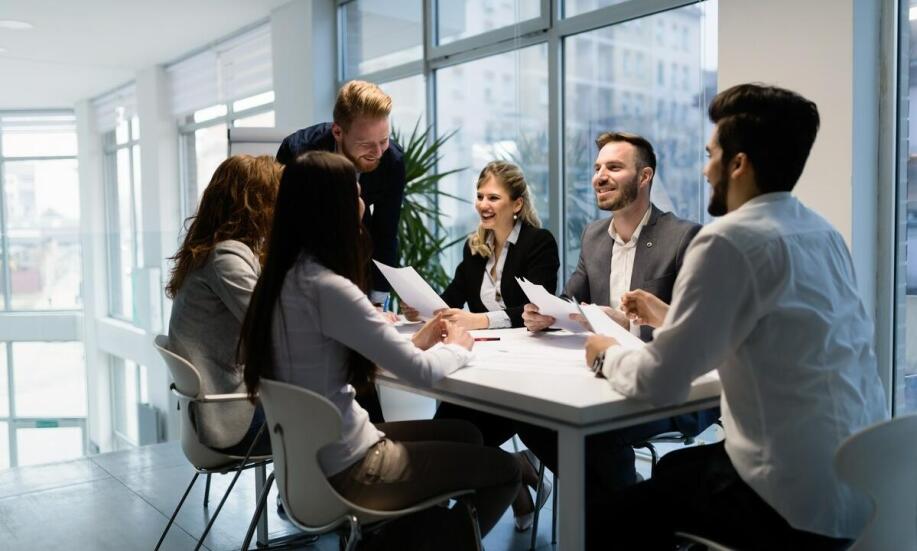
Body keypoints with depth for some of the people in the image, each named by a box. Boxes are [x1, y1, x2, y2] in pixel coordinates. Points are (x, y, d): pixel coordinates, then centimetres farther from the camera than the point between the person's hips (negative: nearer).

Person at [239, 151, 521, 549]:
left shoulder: (285, 275, 3)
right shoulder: (327, 287, -25)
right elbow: (422, 373, -22)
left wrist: (416, 342, 7)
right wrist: (458, 347, -2)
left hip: (310, 452, 9)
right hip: (344, 469, -9)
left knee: (464, 435, 23)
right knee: (503, 470, 5)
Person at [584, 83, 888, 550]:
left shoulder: (729, 239, -18)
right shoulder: (822, 233, 8)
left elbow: (659, 384, -18)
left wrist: (609, 356, 1)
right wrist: (667, 318, 22)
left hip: (803, 502, -8)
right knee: (672, 467, 28)